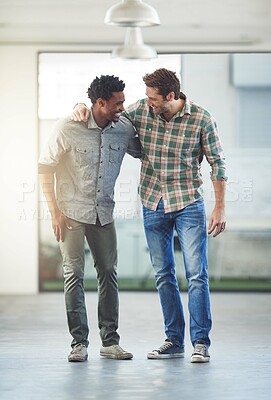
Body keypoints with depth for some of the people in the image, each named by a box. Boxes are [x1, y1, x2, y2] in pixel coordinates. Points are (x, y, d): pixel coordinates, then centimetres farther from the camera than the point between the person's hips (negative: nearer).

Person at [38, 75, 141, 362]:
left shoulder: (124, 129, -4)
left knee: (108, 273, 4)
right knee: (74, 274, -5)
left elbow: (144, 154, 14)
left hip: (103, 212, 4)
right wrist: (54, 212, -11)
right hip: (72, 211, -4)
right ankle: (79, 342, 0)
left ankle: (110, 341, 10)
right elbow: (45, 166, -8)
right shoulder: (68, 128, -15)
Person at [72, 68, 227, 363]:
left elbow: (217, 164, -4)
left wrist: (220, 208, -6)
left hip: (188, 205, -4)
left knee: (197, 274, -8)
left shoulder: (201, 119, -10)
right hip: (153, 205, 4)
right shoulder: (141, 110, -2)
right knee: (163, 275, 8)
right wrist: (83, 107, -7)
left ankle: (200, 342, -2)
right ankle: (174, 341, 16)